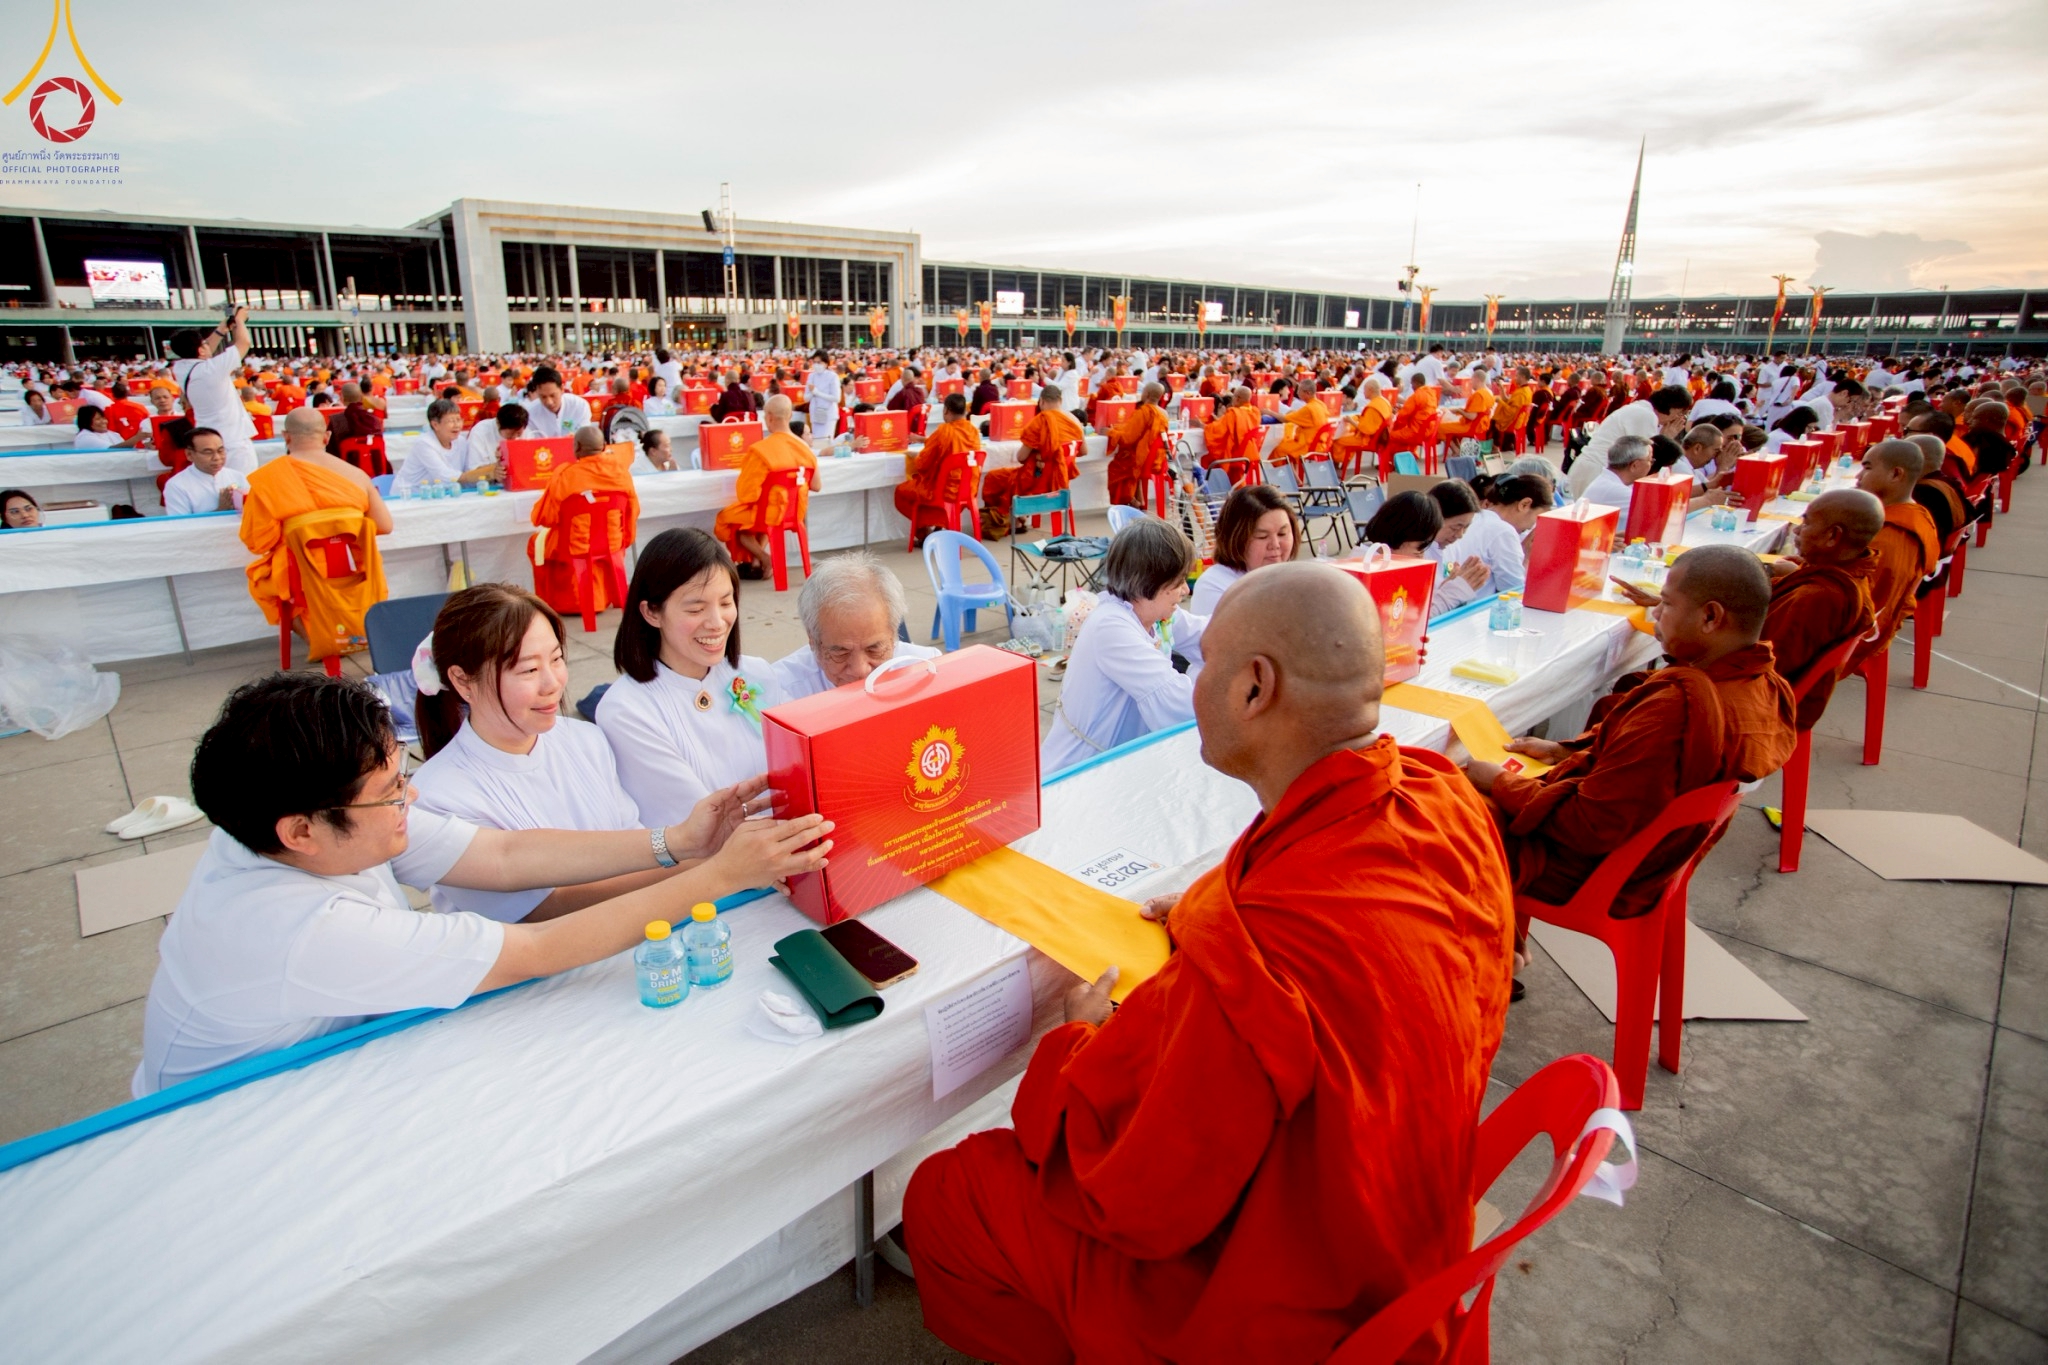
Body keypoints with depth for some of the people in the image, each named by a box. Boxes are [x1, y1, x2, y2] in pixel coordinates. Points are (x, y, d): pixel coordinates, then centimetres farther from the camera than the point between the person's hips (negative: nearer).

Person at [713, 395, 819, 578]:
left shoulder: (759, 450, -21)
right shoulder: (804, 448, -5)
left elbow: (746, 493, -17)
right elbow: (816, 486, 6)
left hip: (771, 512, -5)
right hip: (796, 512, 6)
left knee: (726, 517, 22)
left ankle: (762, 558, 9)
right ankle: (755, 561, 27)